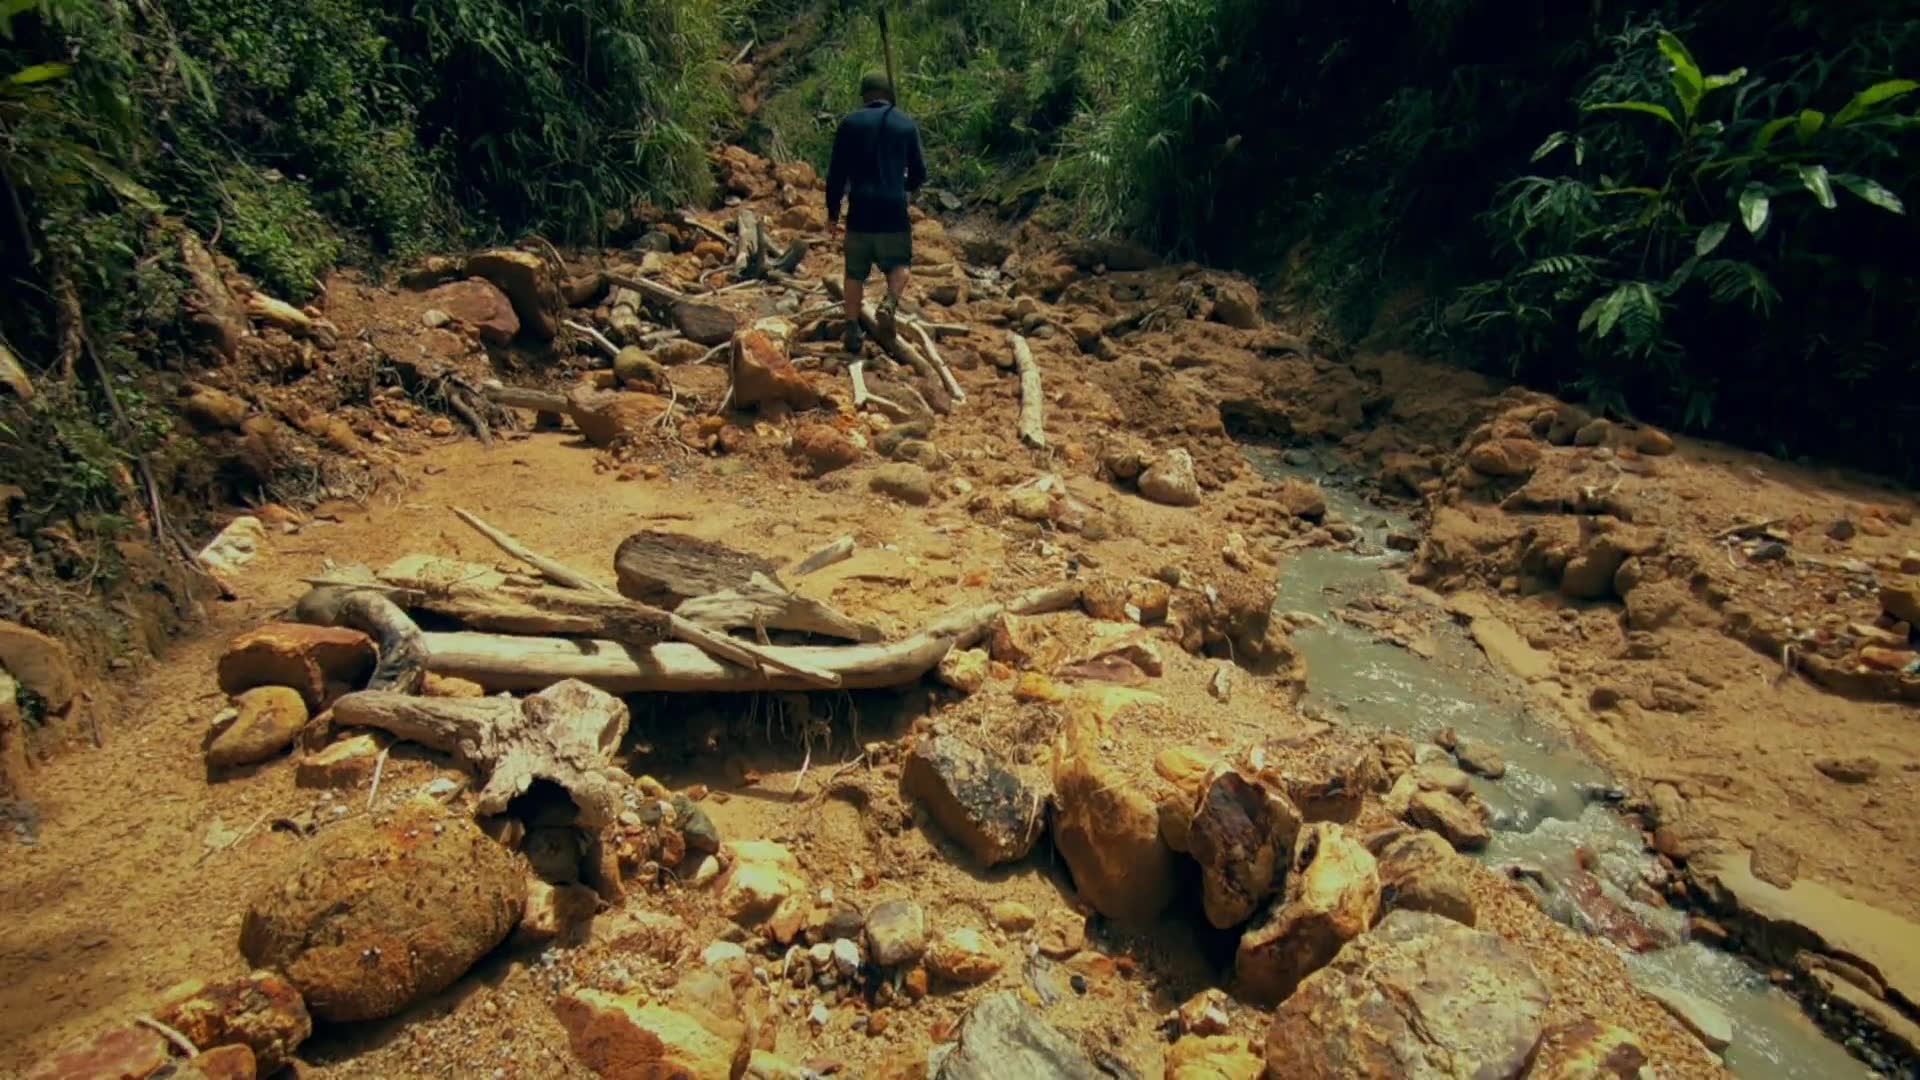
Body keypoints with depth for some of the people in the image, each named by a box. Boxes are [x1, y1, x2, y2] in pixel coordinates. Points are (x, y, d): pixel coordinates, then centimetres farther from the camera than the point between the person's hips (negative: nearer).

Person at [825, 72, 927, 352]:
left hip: (860, 212, 0)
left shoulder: (850, 123, 4)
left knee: (855, 273, 11)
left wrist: (832, 213, 7)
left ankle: (852, 330, 11)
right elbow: (919, 173, 9)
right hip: (895, 211, 0)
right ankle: (890, 303, -12)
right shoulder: (907, 124, 6)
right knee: (899, 264, 17)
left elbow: (837, 173, 1)